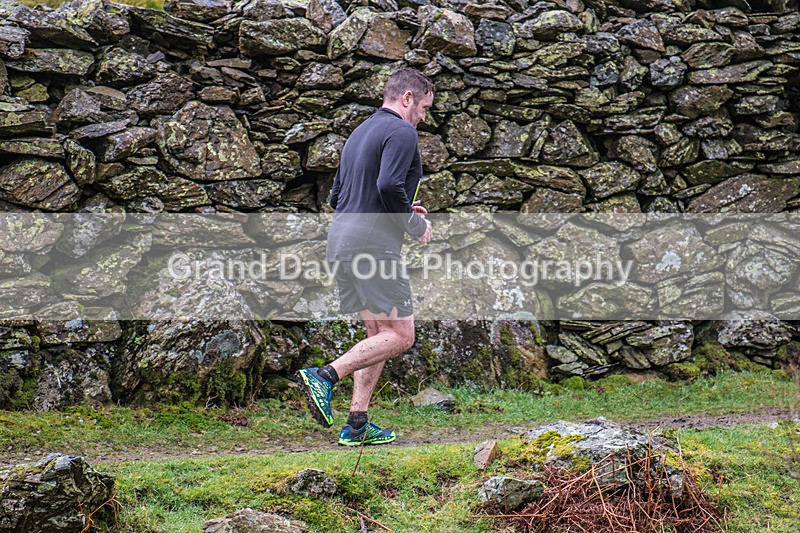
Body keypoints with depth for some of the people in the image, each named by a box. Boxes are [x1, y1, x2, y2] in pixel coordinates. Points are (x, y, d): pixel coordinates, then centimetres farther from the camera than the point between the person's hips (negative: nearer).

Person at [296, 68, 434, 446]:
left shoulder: (360, 133, 22)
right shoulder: (401, 132, -7)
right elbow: (388, 186, -22)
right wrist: (417, 225, -6)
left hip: (341, 244, 10)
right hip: (373, 245, -10)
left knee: (379, 333, 14)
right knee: (399, 335, -4)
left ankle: (357, 426, 9)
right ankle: (325, 376, -16)